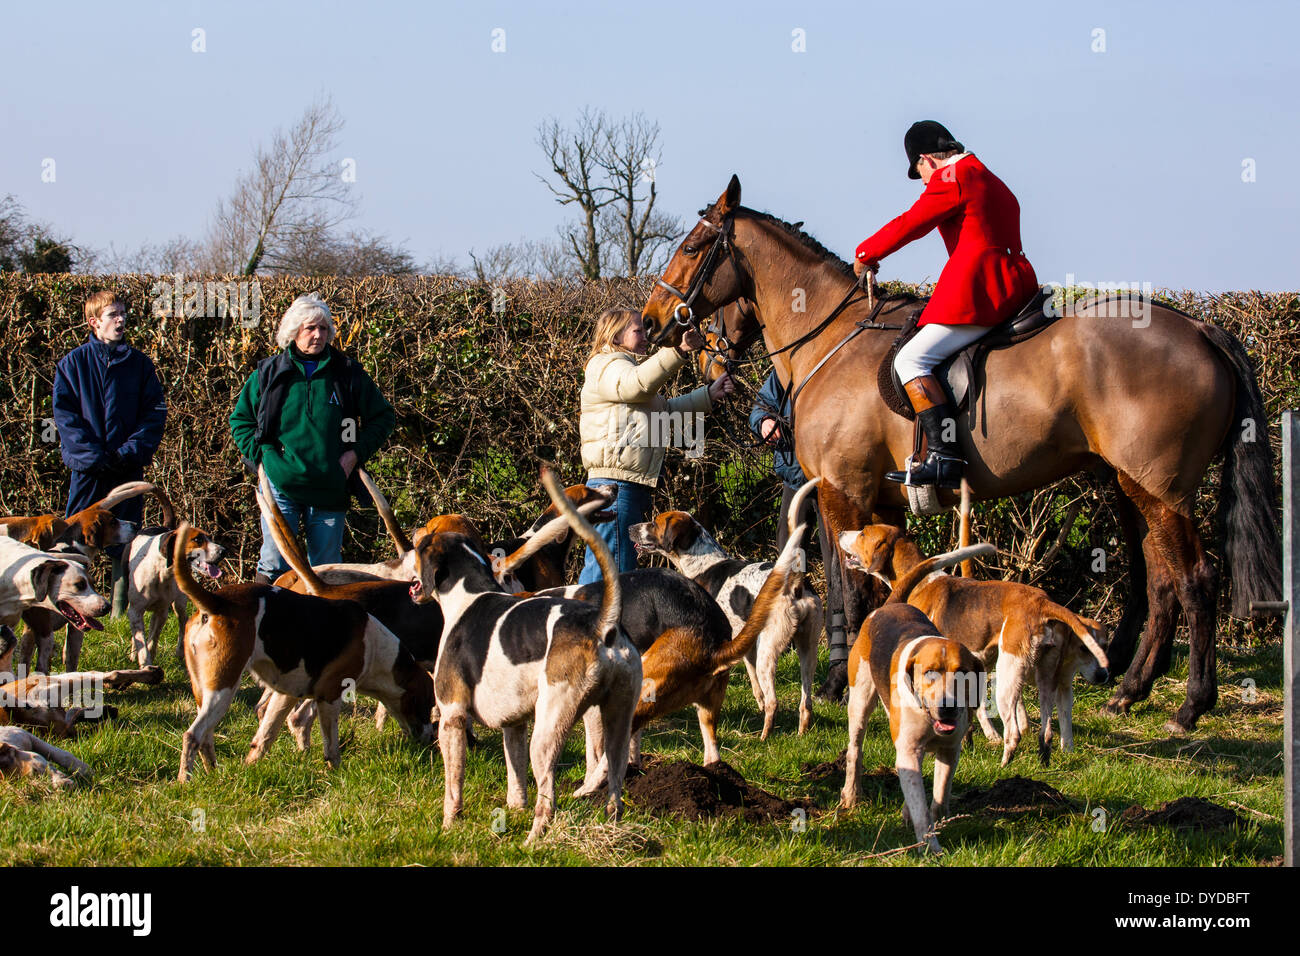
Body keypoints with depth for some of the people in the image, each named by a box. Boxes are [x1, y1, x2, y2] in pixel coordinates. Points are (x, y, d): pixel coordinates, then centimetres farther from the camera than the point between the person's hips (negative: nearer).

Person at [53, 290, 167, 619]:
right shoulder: (73, 363, 2)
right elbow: (64, 413, -3)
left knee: (126, 544, 4)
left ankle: (122, 615, 10)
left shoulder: (139, 363, 6)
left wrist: (133, 450, -12)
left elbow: (155, 411, 2)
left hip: (128, 467, 2)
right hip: (87, 468, -1)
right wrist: (91, 454, -14)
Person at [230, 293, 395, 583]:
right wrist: (260, 455, 0)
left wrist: (357, 453, -1)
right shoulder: (269, 373, 5)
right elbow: (240, 419, 15)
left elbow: (383, 417, 13)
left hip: (330, 491, 1)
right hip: (281, 485, -1)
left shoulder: (347, 372, 5)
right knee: (274, 565, -8)